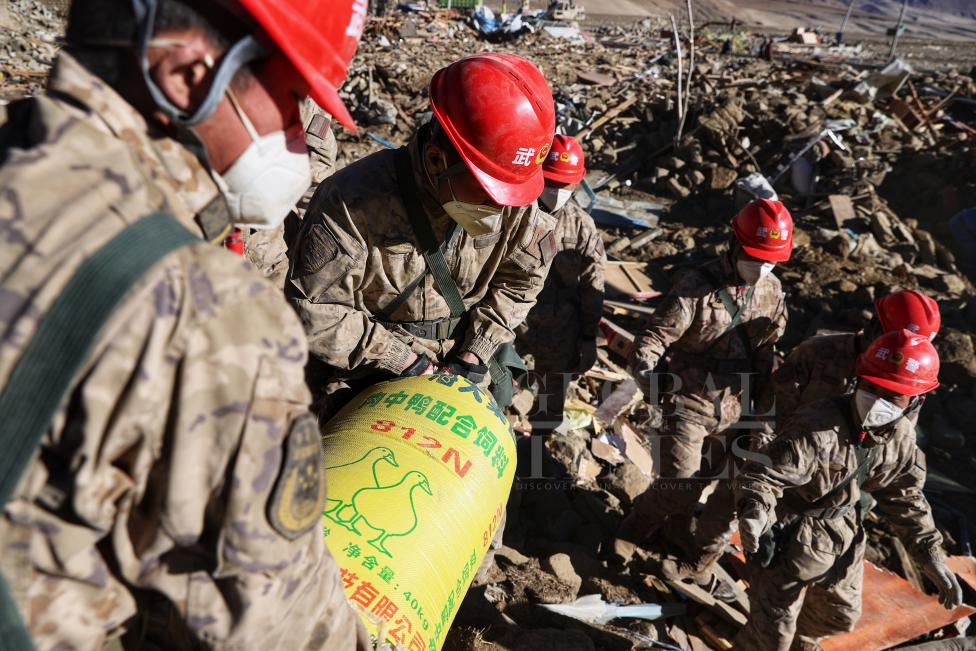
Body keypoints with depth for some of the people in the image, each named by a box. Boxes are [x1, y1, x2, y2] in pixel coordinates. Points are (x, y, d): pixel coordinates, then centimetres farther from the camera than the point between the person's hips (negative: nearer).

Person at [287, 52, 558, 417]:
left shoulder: (512, 201, -12)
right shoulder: (353, 201, -27)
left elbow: (521, 278, 3)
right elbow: (314, 311, -22)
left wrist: (476, 349, -7)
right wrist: (399, 358, -20)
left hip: (459, 363, 4)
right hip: (365, 373, -3)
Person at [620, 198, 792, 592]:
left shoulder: (771, 291, 2)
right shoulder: (697, 288, -17)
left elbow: (767, 351, 13)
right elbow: (650, 341, -18)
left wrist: (763, 405, 11)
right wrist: (650, 382, -36)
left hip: (735, 410, 6)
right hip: (689, 406, -6)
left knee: (737, 491, 12)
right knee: (678, 490, -10)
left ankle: (698, 563, 35)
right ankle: (633, 536, 22)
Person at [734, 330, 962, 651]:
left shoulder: (900, 437, -7)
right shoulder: (815, 428, -33)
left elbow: (905, 499, 6)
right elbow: (762, 476, -36)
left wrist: (931, 556, 3)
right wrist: (755, 512, -56)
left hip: (842, 535, 7)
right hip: (789, 538, -7)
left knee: (841, 614, 29)